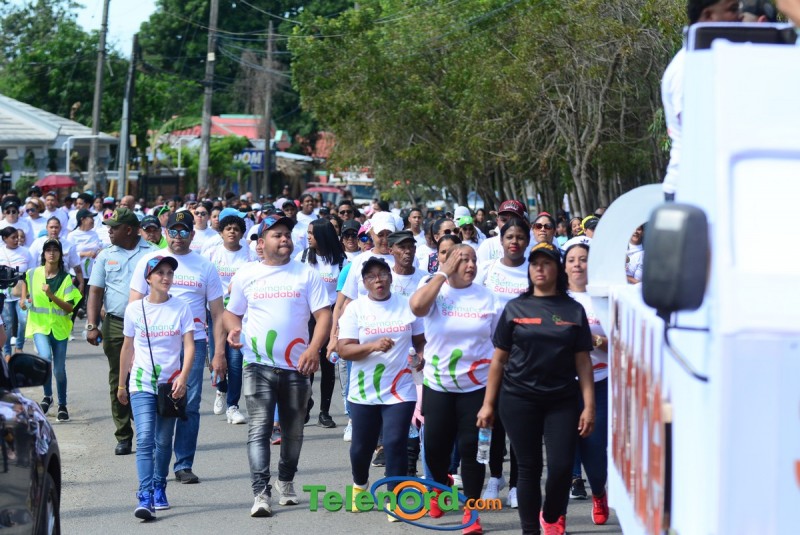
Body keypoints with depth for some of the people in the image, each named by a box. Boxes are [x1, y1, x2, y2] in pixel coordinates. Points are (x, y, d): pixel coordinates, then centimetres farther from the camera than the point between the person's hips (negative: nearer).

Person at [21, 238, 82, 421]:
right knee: (45, 357, -26)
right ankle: (47, 396, -3)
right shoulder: (33, 274, -1)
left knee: (59, 369, 6)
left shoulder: (66, 278, -5)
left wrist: (51, 295, -22)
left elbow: (70, 308, -10)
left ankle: (62, 406, 25)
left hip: (59, 327, 0)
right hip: (39, 325, 0)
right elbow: (26, 282, 25)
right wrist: (24, 299, 10)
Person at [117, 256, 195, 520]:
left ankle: (159, 491, 27)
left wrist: (183, 377, -21)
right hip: (142, 383, -1)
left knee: (164, 441, 11)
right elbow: (127, 348, 11)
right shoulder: (135, 309, 1)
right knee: (145, 439, -15)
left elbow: (189, 346, -7)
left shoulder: (181, 308, -1)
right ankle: (145, 498, -21)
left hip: (171, 384, 1)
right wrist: (121, 384, 17)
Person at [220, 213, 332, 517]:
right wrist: (234, 329, -8)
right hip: (258, 366, -1)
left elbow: (323, 315, -4)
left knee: (293, 430, 13)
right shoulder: (245, 276, 5)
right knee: (259, 428, -12)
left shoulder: (306, 275, 1)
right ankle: (261, 493, -17)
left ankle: (286, 481, 35)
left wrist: (314, 348, -19)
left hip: (296, 367, 1)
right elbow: (232, 312, 15)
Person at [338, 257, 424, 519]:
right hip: (364, 392, 1)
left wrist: (421, 358, -10)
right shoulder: (355, 309, -4)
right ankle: (360, 485, 42)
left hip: (400, 391, 0)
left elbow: (420, 341, 12)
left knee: (395, 444, -9)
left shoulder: (407, 306, 1)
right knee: (361, 446, 13)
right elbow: (344, 350, -11)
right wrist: (374, 346, -26)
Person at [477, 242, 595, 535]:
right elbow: (499, 359, 7)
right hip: (519, 400, 0)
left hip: (562, 400, 0)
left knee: (561, 465, -5)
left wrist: (589, 405, -3)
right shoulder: (515, 308, 6)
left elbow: (583, 361, 4)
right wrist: (488, 404, 3)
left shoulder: (573, 310, 6)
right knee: (529, 467, 2)